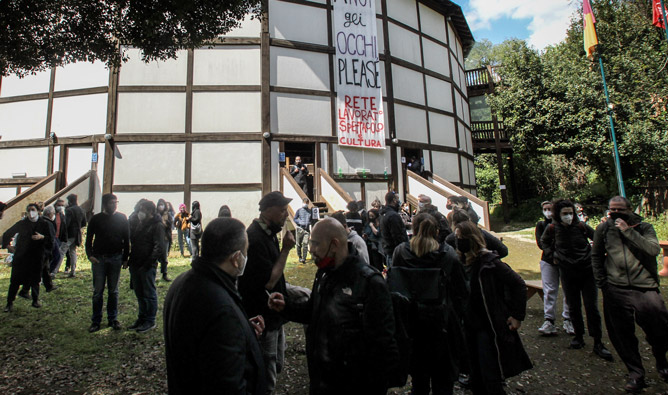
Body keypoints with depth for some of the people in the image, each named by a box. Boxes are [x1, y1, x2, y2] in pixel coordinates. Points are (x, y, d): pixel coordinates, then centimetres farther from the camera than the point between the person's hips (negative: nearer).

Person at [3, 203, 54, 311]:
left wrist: (42, 237, -17)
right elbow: (7, 234, 14)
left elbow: (51, 239, 1)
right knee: (15, 280, 2)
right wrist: (7, 245, 3)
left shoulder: (44, 224, 2)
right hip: (20, 257, 1)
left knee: (35, 280, 8)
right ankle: (10, 303, 13)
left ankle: (35, 300, 21)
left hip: (37, 257, 0)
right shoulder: (22, 224, 4)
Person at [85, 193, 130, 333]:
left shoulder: (122, 218, 2)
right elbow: (89, 238, 6)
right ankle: (96, 320, 15)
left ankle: (113, 319, 19)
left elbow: (126, 239, 5)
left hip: (115, 258, 0)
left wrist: (125, 258, 1)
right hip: (98, 258, 0)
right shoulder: (96, 219, 1)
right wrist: (90, 255, -8)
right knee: (98, 291, 3)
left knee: (113, 291, 8)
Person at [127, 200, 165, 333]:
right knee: (139, 293, 17)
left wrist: (150, 261, -23)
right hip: (135, 264, 8)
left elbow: (159, 246, -17)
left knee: (149, 293, 3)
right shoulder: (138, 223, 13)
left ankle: (150, 321, 13)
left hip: (147, 266, -8)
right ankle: (141, 318, 30)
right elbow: (131, 241, 20)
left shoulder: (157, 225, -11)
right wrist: (129, 259, 10)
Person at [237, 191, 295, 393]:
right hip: (262, 319, -9)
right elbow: (269, 282, -25)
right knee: (267, 379, 8)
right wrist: (285, 249, -22)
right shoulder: (255, 238, -25)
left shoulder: (268, 233, 6)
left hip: (273, 316, 10)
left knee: (276, 367, 24)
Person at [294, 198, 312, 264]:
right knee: (299, 244, 7)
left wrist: (309, 223, -4)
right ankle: (300, 257, 25)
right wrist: (300, 222, -11)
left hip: (307, 229, 0)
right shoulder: (299, 210, 3)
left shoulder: (310, 211, 7)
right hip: (300, 229, 0)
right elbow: (295, 219, 4)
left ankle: (304, 258, -7)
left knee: (305, 244, -9)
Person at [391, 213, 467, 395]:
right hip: (442, 323, -1)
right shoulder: (448, 254, -11)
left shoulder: (400, 252, -9)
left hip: (412, 323, 1)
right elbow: (461, 291, -6)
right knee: (442, 379, 16)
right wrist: (456, 316, 7)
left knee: (418, 375, 21)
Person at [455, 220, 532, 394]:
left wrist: (518, 316, -13)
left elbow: (518, 284, -13)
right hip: (470, 326, 6)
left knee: (490, 379, 0)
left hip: (489, 326, -6)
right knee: (476, 379, 17)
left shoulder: (488, 261, -17)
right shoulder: (461, 261, 2)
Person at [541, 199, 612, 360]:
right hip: (567, 273, 1)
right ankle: (579, 336, 25)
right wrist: (552, 254, 5)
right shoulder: (552, 229, -6)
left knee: (592, 307, -1)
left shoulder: (581, 226, -9)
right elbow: (544, 241, 15)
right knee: (573, 307, 9)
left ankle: (598, 343, 9)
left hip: (587, 270, -1)